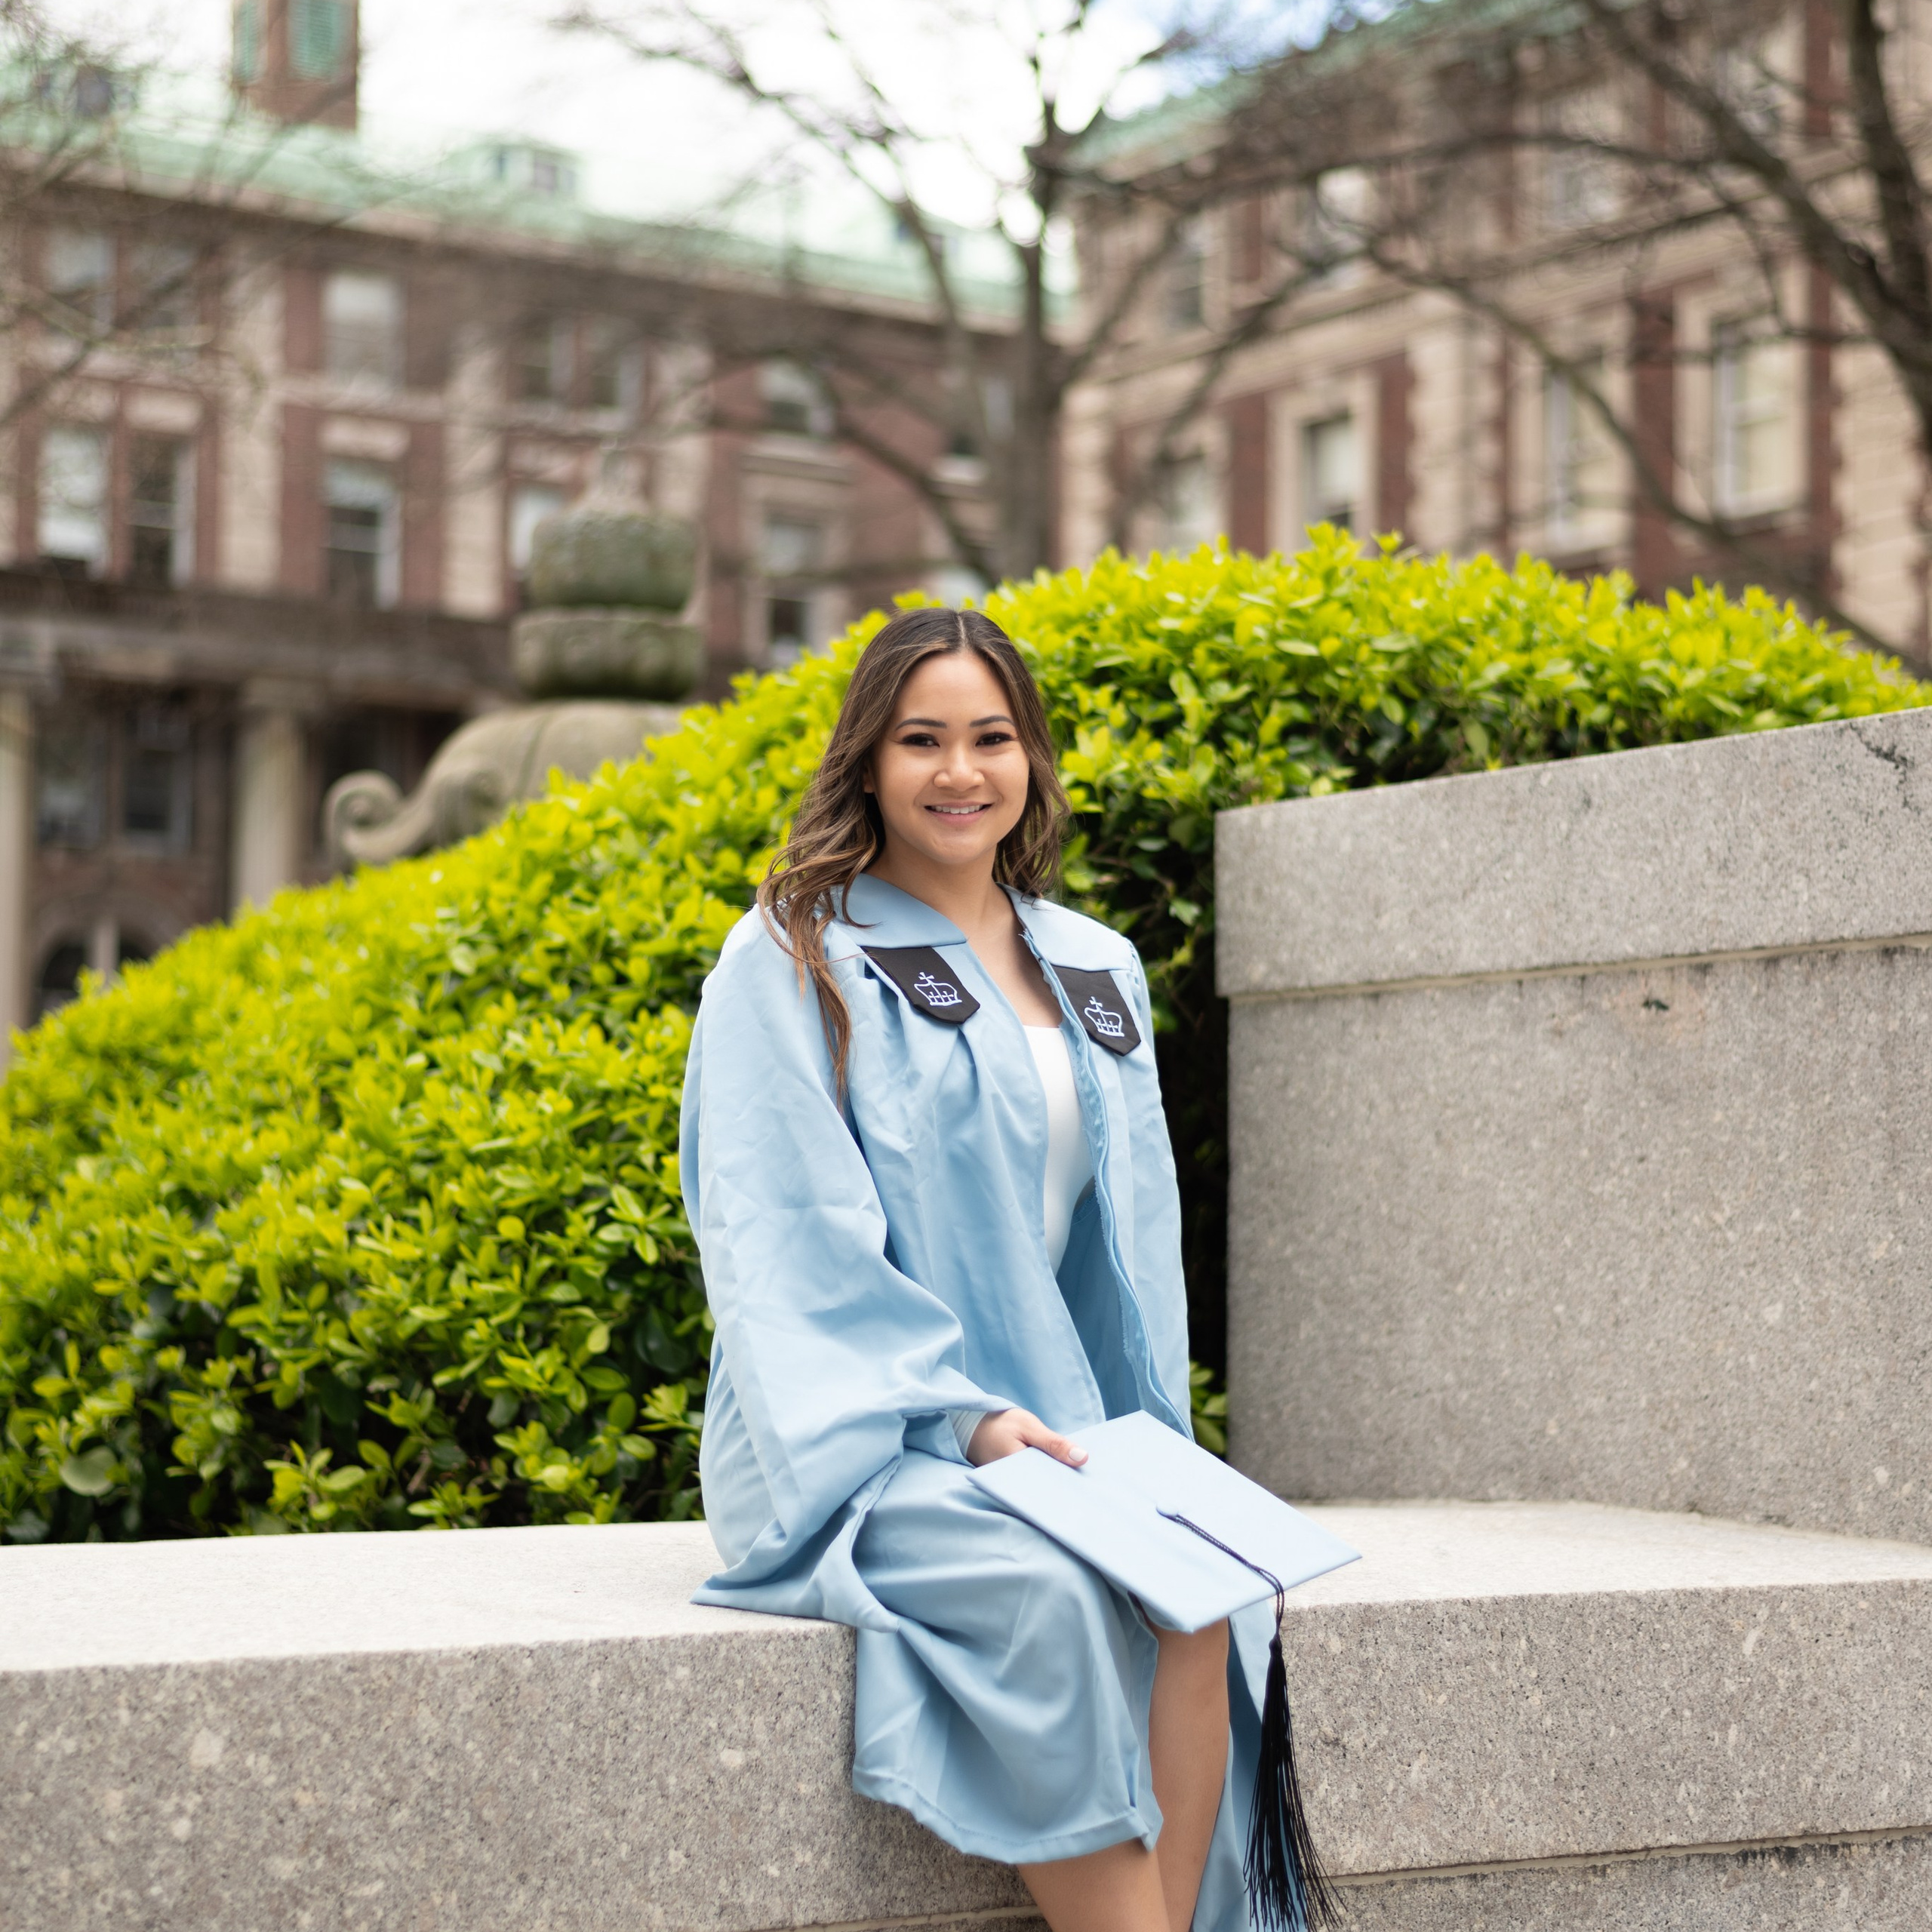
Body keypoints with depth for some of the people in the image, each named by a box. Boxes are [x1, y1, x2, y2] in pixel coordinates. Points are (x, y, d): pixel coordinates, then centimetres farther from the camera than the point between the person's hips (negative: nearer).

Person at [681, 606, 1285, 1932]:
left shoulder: (1095, 972, 16)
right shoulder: (795, 961, 0)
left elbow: (1132, 1230, 17)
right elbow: (794, 1236, -8)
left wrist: (1135, 1441, 2)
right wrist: (962, 1414, -17)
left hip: (1056, 1427, 5)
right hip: (851, 1441, -4)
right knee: (1043, 1594, -34)